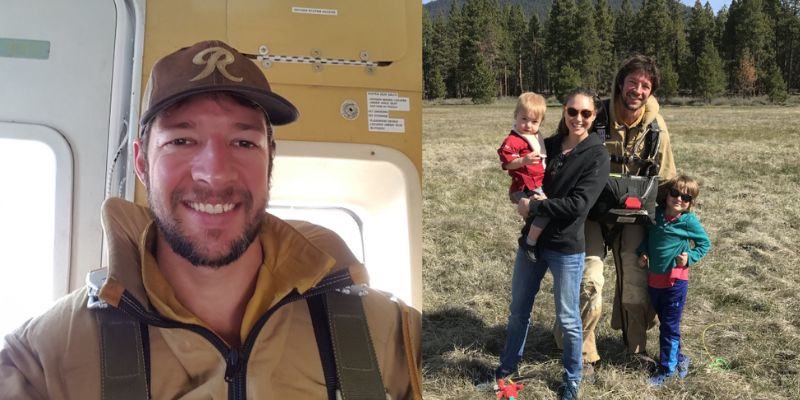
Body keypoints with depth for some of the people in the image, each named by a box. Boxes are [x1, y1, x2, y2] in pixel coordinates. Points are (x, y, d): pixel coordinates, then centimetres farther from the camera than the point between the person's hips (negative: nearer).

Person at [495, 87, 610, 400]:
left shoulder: (597, 155, -12)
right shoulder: (549, 145, 3)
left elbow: (579, 203, -21)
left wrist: (534, 207, -17)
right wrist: (527, 198, -9)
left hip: (566, 247, -5)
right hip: (532, 239, 5)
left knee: (567, 319, 9)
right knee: (518, 309, 17)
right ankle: (508, 366, 36)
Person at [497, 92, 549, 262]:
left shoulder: (537, 137, 15)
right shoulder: (513, 140, -16)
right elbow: (506, 162, -23)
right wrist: (523, 161, -36)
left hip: (539, 185, 10)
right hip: (526, 187, -10)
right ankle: (529, 242, -10)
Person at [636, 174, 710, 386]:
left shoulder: (689, 221, -10)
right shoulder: (655, 214, 0)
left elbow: (705, 243, 0)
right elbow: (645, 235, 16)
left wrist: (690, 257, -14)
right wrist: (642, 252, 0)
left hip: (675, 281, -5)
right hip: (654, 279, 5)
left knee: (670, 327, 1)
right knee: (665, 323, 17)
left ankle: (666, 369, 12)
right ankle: (677, 358, 34)